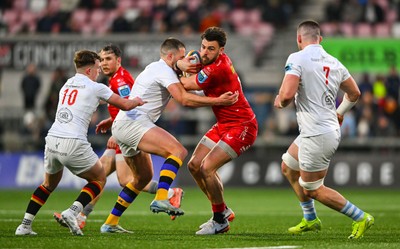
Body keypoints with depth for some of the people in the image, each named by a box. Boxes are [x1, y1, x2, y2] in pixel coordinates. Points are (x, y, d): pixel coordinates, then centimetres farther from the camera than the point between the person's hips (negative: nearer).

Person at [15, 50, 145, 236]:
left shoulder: (66, 86, 19)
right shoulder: (96, 88, 1)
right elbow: (125, 105, 9)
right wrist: (138, 101, 31)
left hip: (52, 139, 6)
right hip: (73, 143, -6)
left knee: (49, 184, 27)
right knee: (99, 180, 15)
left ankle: (24, 226, 16)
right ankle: (72, 212, -6)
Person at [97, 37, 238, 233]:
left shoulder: (153, 68, 25)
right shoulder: (164, 70, -6)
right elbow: (184, 99, -18)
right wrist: (218, 101, -17)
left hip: (120, 125, 11)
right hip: (133, 122, -11)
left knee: (143, 176, 20)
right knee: (178, 151, -23)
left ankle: (110, 223, 20)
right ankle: (161, 199, -39)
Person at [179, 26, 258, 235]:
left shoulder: (216, 70, -26)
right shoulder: (220, 60, 1)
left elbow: (187, 85, -14)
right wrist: (181, 63, -13)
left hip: (241, 126, -10)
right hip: (224, 124, 10)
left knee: (207, 168, -18)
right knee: (194, 165, 8)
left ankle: (220, 221, -1)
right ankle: (223, 211, 23)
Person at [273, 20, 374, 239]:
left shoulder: (297, 59, -14)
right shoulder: (333, 62, 8)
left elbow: (287, 94, -25)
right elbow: (354, 93, 17)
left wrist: (280, 101, -1)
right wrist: (339, 113, 36)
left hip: (316, 135, -8)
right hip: (331, 129, 8)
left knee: (313, 189, 4)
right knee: (288, 167, 25)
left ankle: (360, 218, 4)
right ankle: (310, 220, 33)